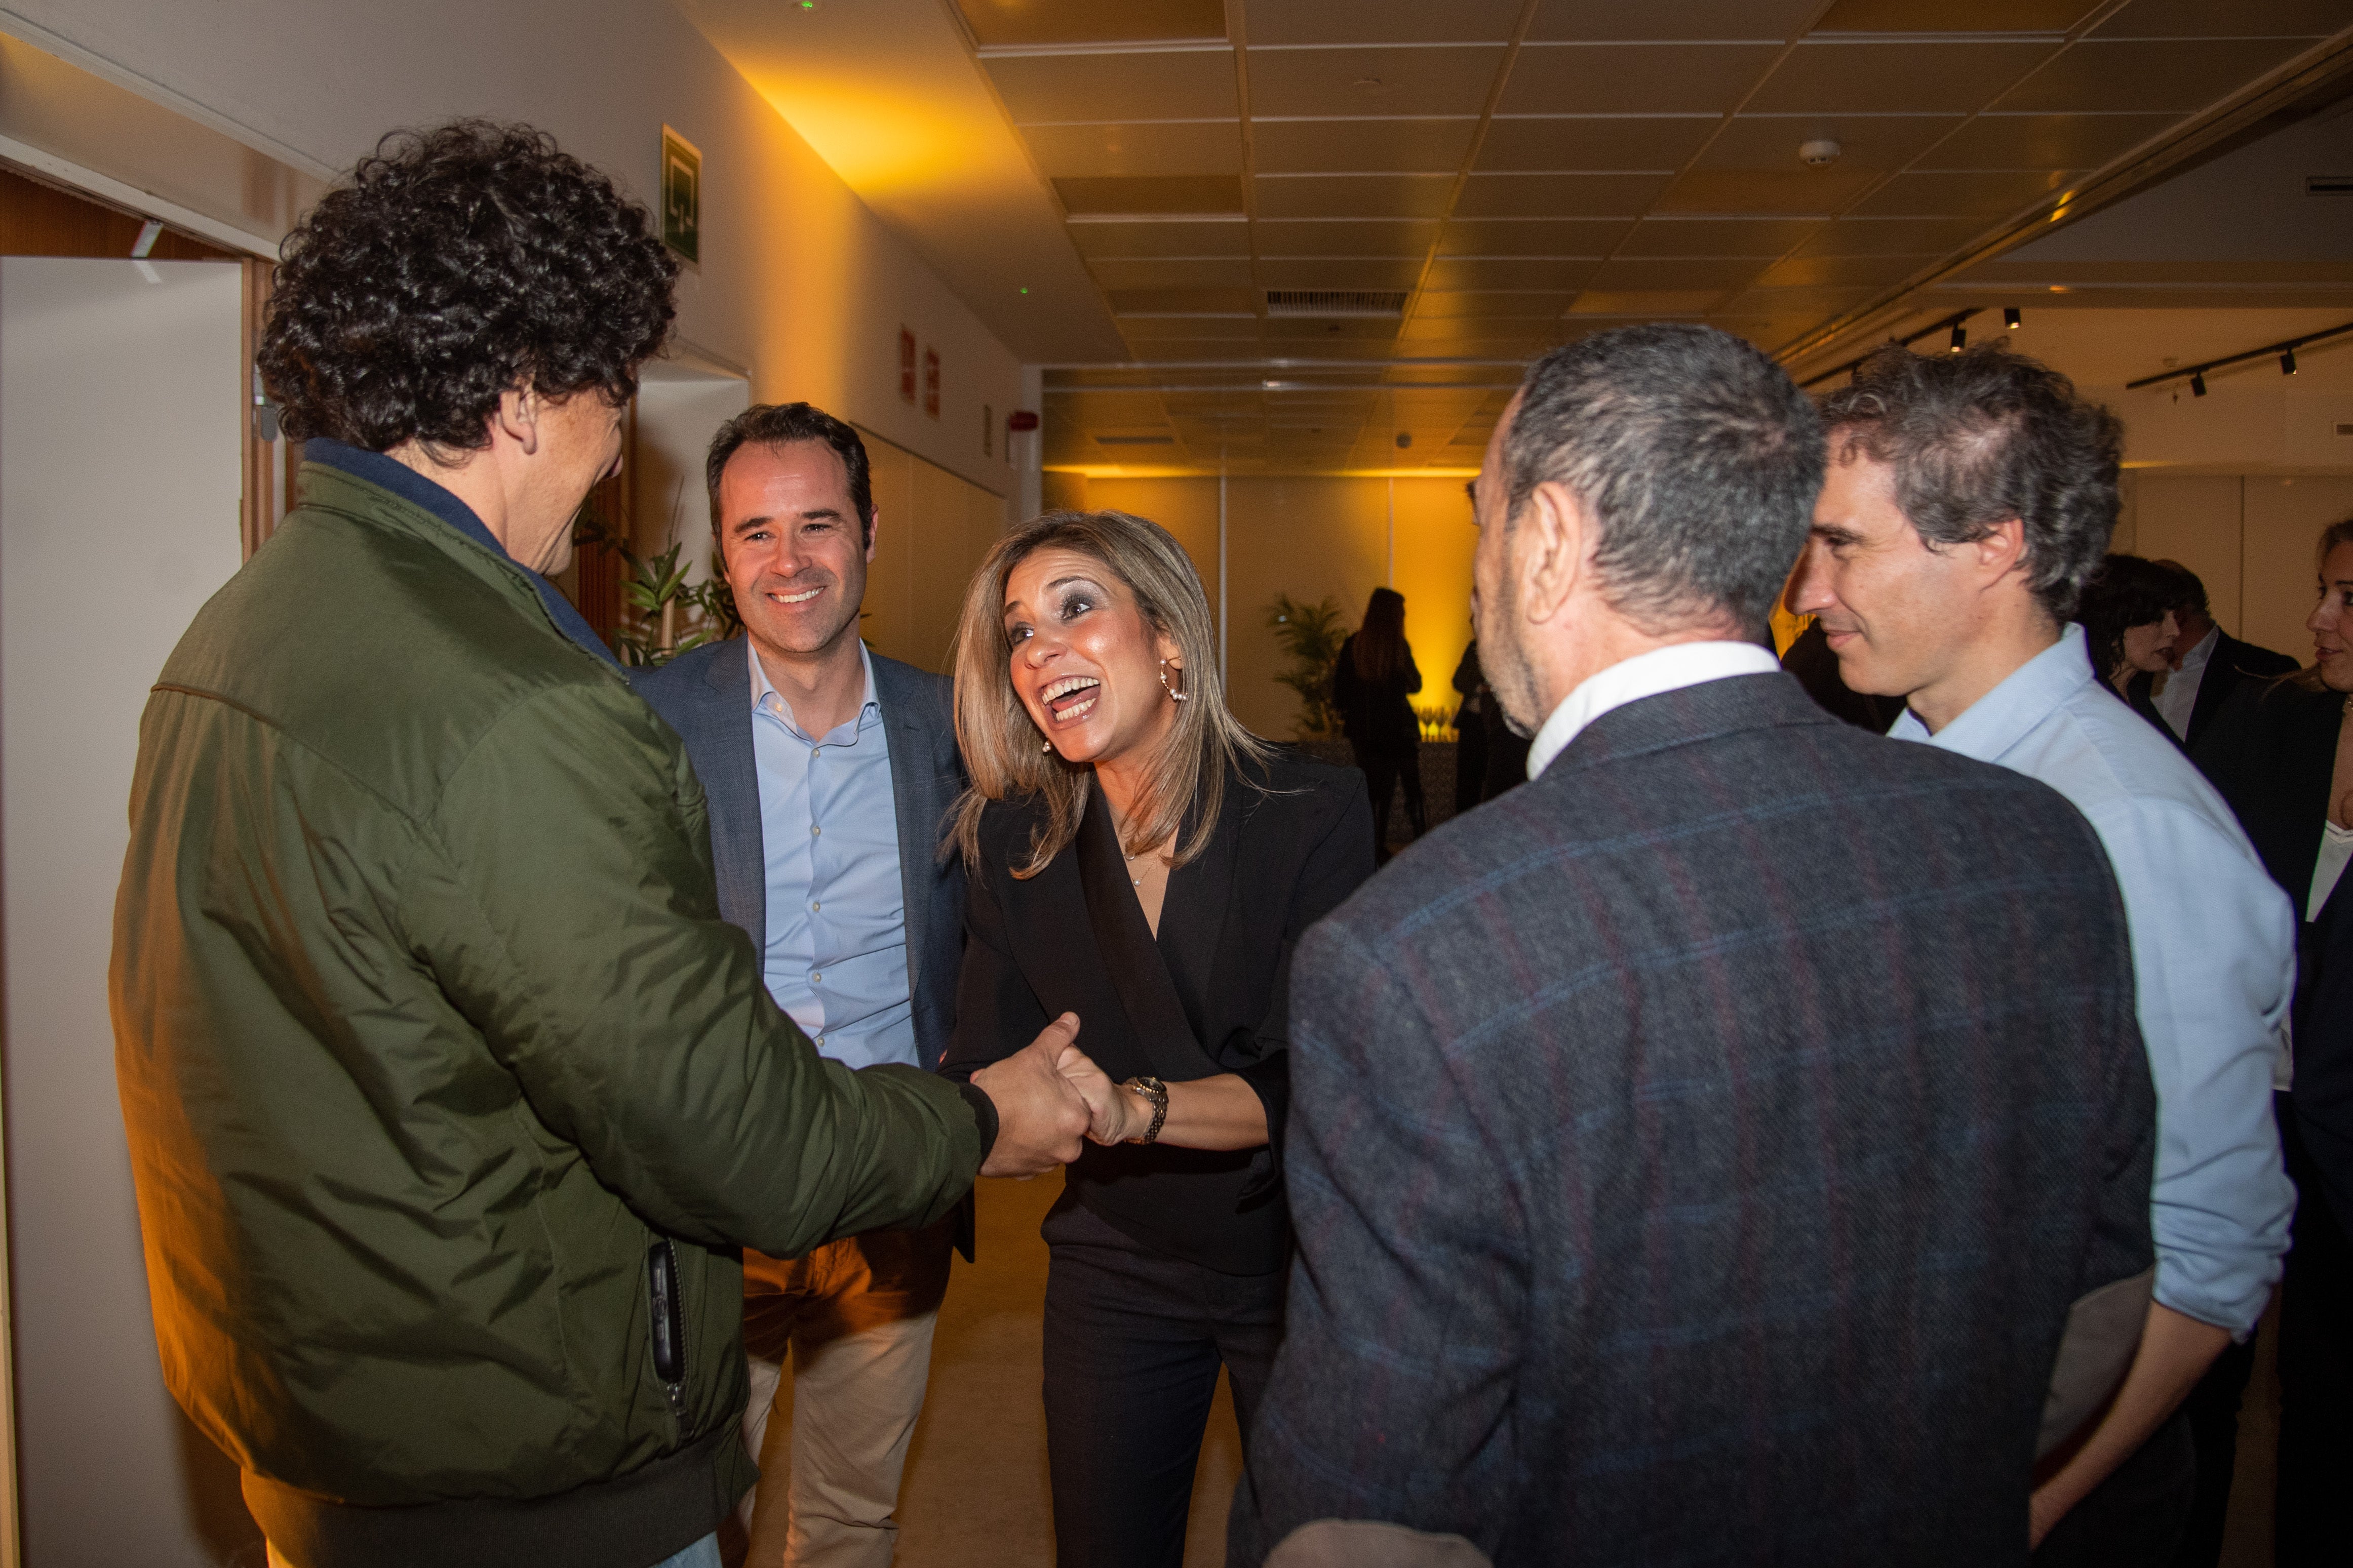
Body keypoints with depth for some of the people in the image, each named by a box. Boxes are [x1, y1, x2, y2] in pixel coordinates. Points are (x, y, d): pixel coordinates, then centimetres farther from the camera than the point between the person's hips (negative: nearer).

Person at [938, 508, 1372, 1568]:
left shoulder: (1316, 816, -18)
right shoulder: (1015, 843, -7)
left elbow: (1315, 1082, -23)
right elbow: (980, 1065, -11)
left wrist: (1135, 1108, -40)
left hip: (1298, 1259, -2)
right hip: (1117, 1267, 3)